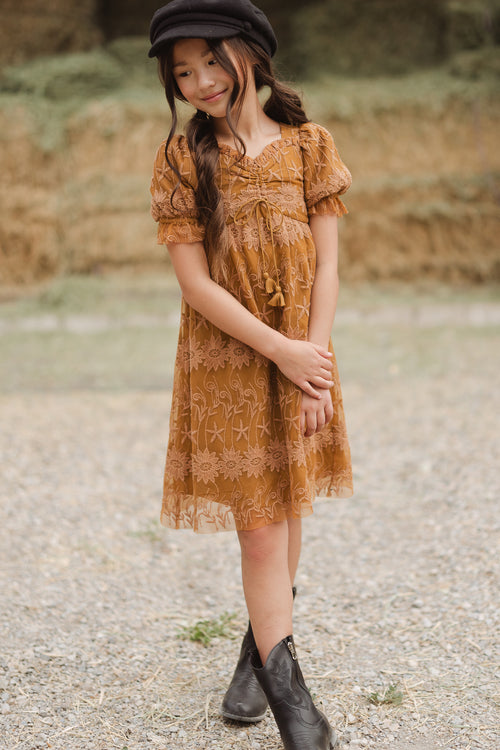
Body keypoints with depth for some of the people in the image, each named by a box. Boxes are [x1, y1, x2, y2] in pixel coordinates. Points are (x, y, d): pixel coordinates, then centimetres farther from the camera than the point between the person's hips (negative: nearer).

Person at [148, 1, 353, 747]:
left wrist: (314, 365, -9)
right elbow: (196, 282, -10)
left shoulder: (309, 145, 1)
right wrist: (282, 353, -15)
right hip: (227, 365, -2)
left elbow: (326, 267, -1)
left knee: (289, 510, 12)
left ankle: (259, 650, 34)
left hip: (304, 356, 3)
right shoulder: (182, 159, -4)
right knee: (261, 530, -2)